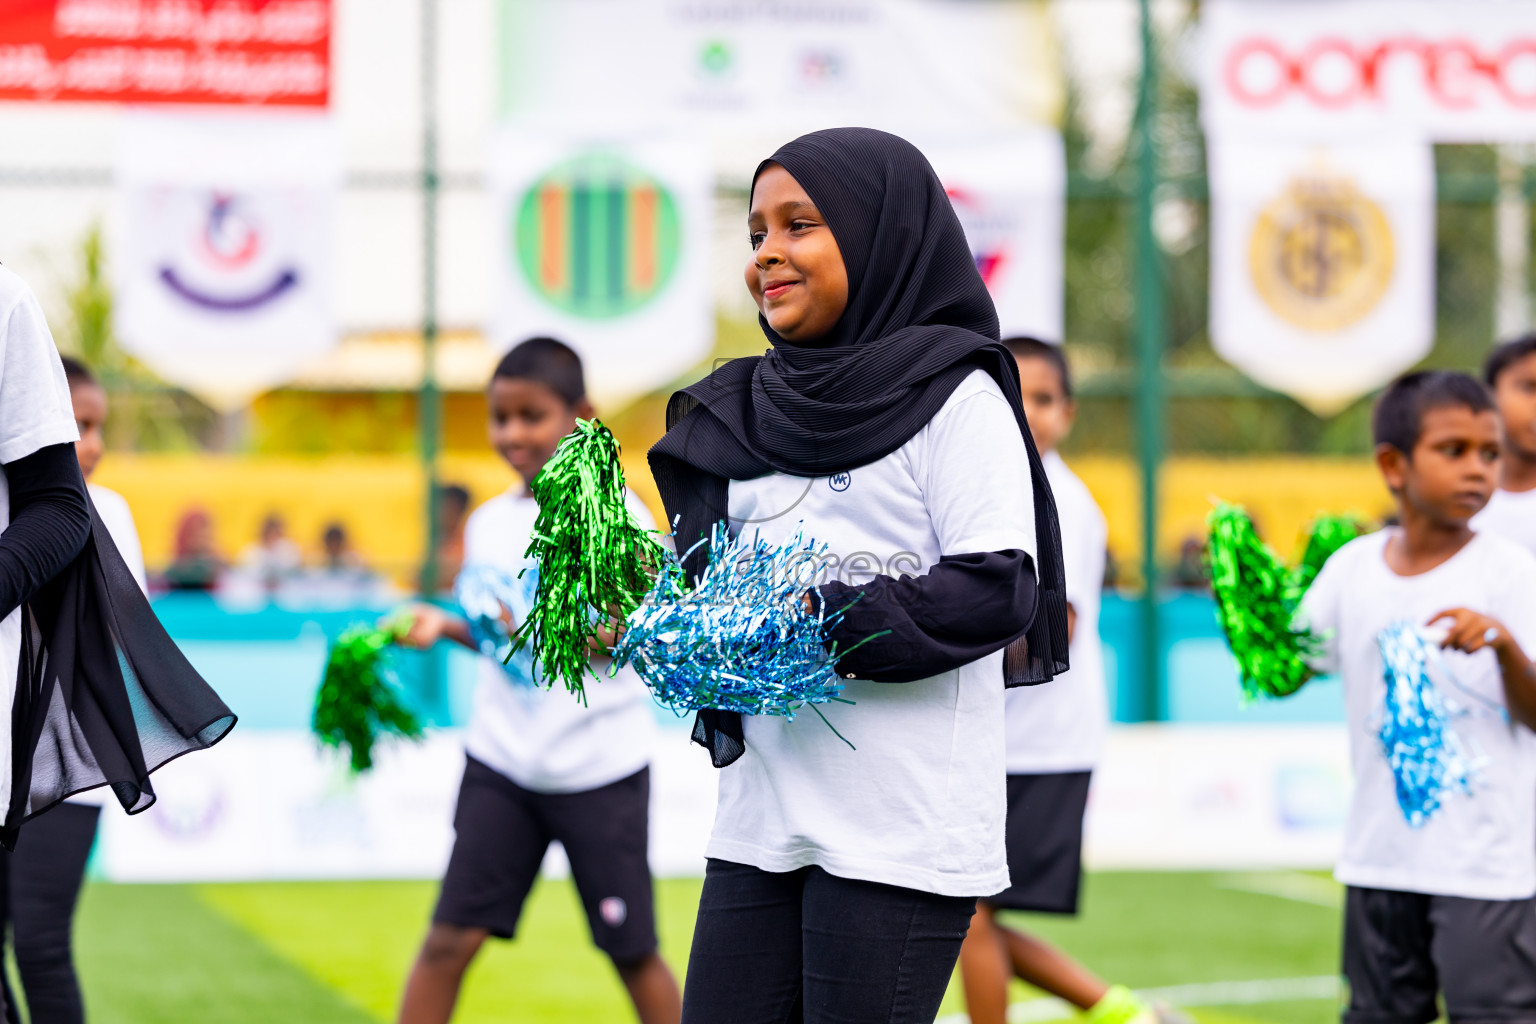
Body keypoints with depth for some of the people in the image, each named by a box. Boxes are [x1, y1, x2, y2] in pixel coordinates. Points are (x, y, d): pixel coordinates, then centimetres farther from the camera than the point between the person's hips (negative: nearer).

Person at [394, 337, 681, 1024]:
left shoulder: (612, 510, -8)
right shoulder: (489, 523, 8)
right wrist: (445, 627, 1)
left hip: (600, 764, -4)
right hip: (502, 760, 4)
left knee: (632, 950, 5)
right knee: (450, 937, -4)